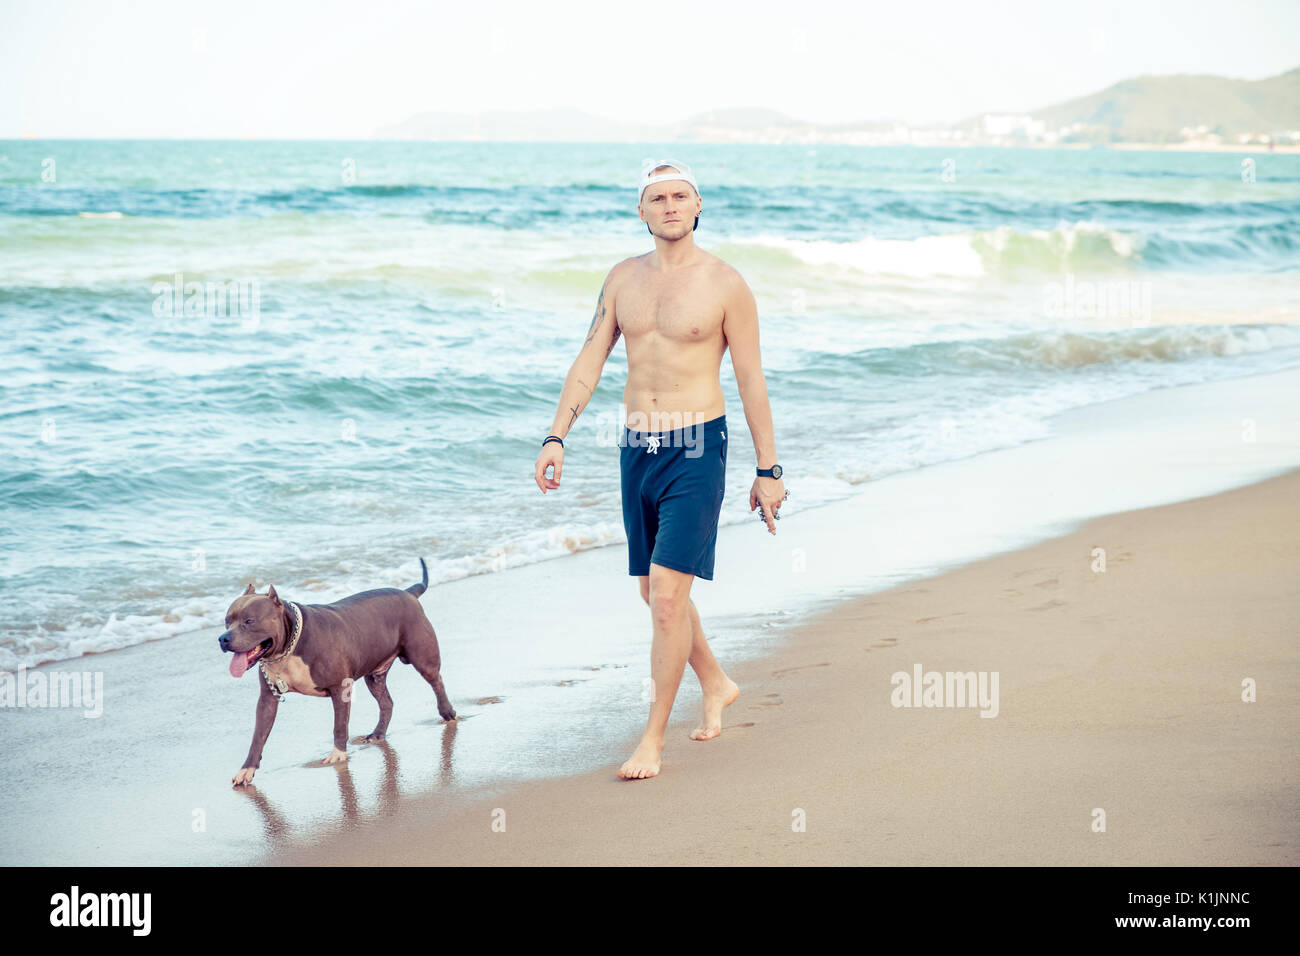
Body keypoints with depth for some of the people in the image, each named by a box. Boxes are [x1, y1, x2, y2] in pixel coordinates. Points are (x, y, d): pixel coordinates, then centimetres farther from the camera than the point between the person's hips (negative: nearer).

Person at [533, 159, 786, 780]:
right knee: (656, 594, 15)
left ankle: (653, 738, -3)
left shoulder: (725, 285, -5)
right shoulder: (624, 278, 8)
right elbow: (589, 360, 8)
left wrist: (768, 470, -2)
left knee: (668, 595, -12)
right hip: (636, 448, 6)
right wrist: (556, 437, -2)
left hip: (696, 451, -6)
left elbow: (751, 380, -2)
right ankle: (716, 686, 39)